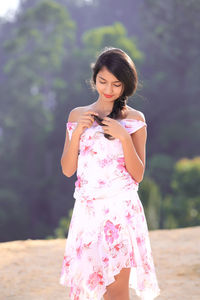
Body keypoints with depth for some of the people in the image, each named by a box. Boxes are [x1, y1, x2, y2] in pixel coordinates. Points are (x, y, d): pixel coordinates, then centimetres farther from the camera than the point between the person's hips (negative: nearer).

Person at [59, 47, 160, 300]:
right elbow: (67, 170, 7)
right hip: (87, 209, 3)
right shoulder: (77, 115, 11)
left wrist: (124, 137, -13)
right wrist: (77, 132, -6)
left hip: (121, 208, -3)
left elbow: (138, 175, -1)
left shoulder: (134, 119, 2)